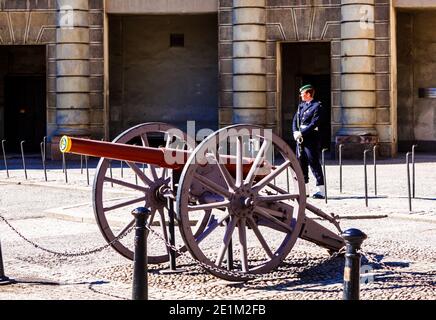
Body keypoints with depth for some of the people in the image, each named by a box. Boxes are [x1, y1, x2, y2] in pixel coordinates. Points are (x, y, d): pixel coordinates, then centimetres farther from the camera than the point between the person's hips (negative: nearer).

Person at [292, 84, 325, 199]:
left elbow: (314, 124, -16)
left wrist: (301, 133, -20)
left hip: (311, 139, -8)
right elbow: (295, 120, 12)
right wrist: (295, 132, -6)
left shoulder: (317, 106, -8)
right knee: (301, 163, 11)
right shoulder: (301, 105, 15)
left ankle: (321, 190, -6)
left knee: (314, 164, -8)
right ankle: (304, 189, 20)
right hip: (300, 138, 8)